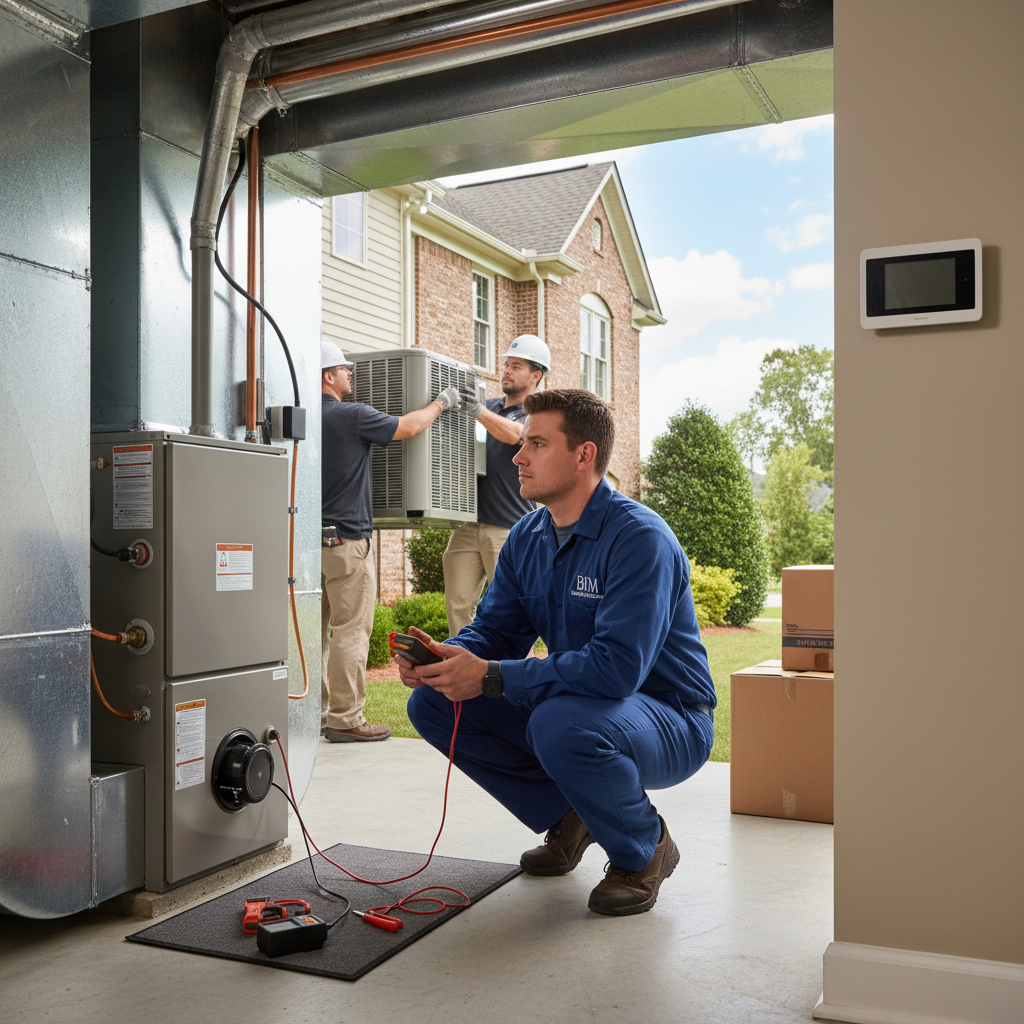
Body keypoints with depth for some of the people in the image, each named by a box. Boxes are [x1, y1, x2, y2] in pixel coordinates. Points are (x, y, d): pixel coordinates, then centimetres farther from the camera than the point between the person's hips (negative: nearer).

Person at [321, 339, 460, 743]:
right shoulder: (352, 415, -12)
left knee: (317, 630, 12)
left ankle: (314, 713, 18)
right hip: (345, 537, -8)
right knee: (350, 630, -3)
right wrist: (441, 403, 14)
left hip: (311, 538, 8)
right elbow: (409, 426, -3)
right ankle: (345, 718, 0)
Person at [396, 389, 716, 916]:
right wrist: (441, 657, -19)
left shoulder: (639, 538, -24)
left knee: (560, 724, -39)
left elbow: (618, 665, -33)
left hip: (669, 719, -7)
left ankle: (645, 849, -7)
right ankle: (567, 819, 12)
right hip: (572, 703, 8)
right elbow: (495, 629, 4)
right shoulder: (528, 537, 2)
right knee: (432, 703, -3)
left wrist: (490, 677, -33)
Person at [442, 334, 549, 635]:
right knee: (458, 604, 1)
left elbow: (513, 434, -21)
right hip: (468, 525, 5)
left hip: (511, 530, -5)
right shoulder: (489, 406, 19)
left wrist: (479, 411, -38)